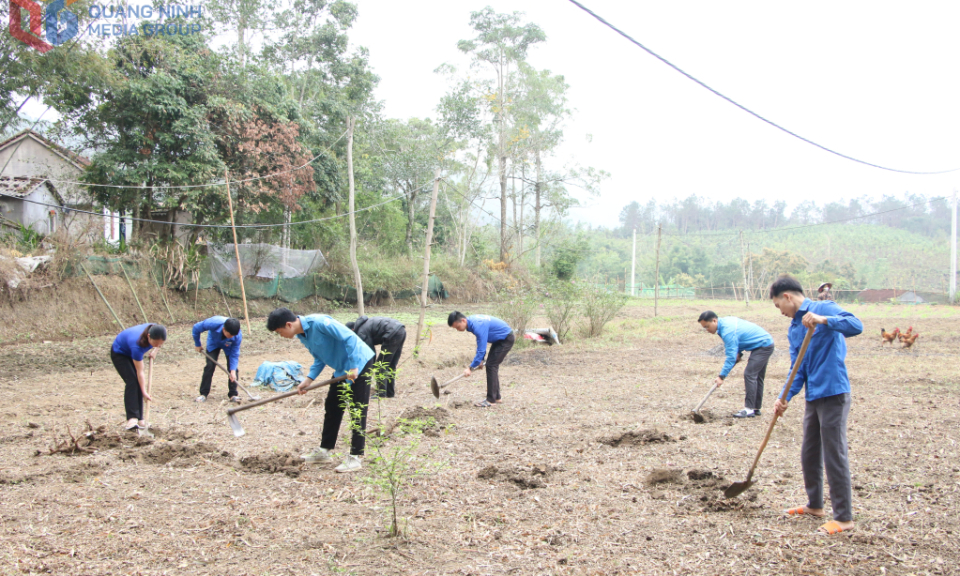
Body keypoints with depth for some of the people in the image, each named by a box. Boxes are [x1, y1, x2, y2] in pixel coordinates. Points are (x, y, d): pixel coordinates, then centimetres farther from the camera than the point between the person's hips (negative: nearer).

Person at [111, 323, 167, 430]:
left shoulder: (157, 332, -29)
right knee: (132, 382, -22)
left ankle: (139, 419, 2)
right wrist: (144, 392, -32)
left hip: (132, 353, 6)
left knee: (139, 384, -2)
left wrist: (155, 351, -12)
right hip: (119, 353, -6)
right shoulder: (137, 345, -43)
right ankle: (132, 419, -27)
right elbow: (140, 372, -35)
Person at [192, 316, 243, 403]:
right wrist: (197, 344, -10)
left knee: (232, 367, -12)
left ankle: (233, 394, -4)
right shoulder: (214, 323, -42)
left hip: (229, 346, 0)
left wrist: (233, 370, -37)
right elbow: (196, 328, -23)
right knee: (210, 366, -11)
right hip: (213, 342, 0)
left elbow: (234, 354, -27)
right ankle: (203, 394, -2)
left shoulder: (237, 336, -38)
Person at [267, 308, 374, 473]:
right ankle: (324, 450, 26)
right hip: (342, 369, 10)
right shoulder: (301, 336, 3)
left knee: (357, 411, -7)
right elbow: (319, 358, 10)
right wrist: (309, 379, -4)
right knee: (332, 408, 14)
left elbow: (350, 338, -28)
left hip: (359, 363, -10)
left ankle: (355, 458, -3)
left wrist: (353, 367, -27)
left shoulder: (319, 322, -26)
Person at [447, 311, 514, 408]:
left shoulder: (478, 326, -32)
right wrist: (480, 360, 10)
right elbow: (480, 342, 11)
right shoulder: (471, 321, -2)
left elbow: (481, 350, -30)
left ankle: (491, 400, -7)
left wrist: (471, 367, -24)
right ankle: (496, 397, 19)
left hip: (506, 340, -10)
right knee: (492, 365, 11)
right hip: (499, 339, 10)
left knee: (491, 366, -12)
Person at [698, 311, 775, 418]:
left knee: (749, 374, -15)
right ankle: (756, 408, 18)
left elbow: (731, 356, -28)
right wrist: (739, 353, 6)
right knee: (757, 377, 13)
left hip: (763, 346, -11)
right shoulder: (725, 321, 4)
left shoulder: (727, 331, -27)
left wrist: (722, 376, -26)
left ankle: (749, 409, -15)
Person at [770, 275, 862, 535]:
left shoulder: (824, 309, -9)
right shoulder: (794, 329, 14)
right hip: (812, 397, 9)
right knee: (809, 455, 18)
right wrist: (786, 397, -3)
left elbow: (856, 326, -25)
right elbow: (798, 368, 10)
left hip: (834, 394, -9)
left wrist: (823, 320, -37)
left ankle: (844, 518, 7)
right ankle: (815, 505, 34)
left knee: (835, 456, -3)